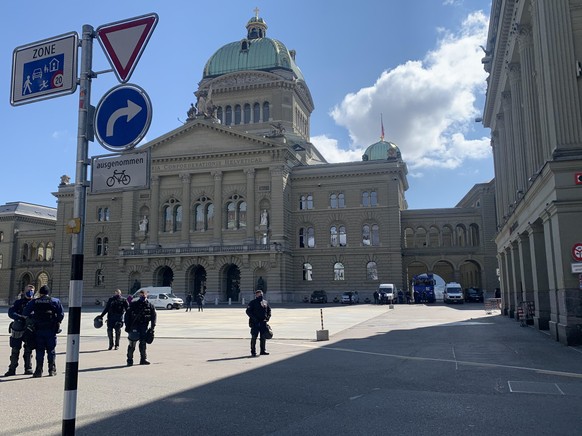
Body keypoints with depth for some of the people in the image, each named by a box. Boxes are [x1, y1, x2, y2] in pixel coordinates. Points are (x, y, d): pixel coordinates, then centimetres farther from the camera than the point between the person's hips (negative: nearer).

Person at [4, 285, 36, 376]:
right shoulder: (18, 302, 3)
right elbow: (11, 312, -9)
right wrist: (19, 317, -26)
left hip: (29, 330, 1)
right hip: (18, 329, -1)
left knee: (28, 350, 7)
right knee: (15, 350, 3)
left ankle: (28, 368, 16)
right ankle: (12, 369, 12)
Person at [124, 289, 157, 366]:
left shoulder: (150, 306, 3)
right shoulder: (133, 304, -1)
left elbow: (153, 317, 7)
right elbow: (127, 315, 2)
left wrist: (152, 328, 1)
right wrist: (127, 326, -4)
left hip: (144, 327, 2)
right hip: (134, 326, -2)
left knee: (143, 343, 5)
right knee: (132, 344, -3)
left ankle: (143, 359, 14)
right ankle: (130, 360, 5)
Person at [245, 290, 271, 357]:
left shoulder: (265, 302, 14)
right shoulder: (252, 302, -2)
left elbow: (269, 310, 21)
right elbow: (248, 311, -6)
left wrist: (268, 317, 4)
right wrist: (253, 318, -15)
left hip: (263, 322, 5)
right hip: (255, 322, -5)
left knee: (263, 337, 9)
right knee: (254, 337, -2)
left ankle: (263, 351, 18)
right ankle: (253, 352, 4)